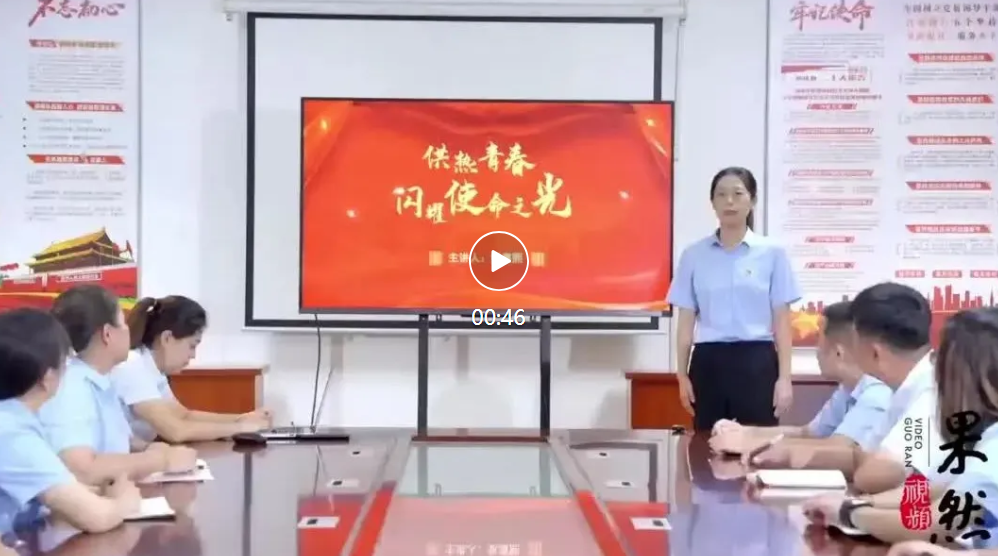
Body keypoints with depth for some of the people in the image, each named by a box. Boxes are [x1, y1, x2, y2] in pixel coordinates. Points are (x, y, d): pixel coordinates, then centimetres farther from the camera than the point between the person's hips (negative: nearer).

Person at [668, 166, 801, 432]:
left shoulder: (772, 253, 2)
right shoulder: (694, 255, 6)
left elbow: (781, 320, 2)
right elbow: (686, 320, 8)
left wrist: (785, 377, -3)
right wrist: (682, 375, 5)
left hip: (756, 361, -1)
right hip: (709, 362, 1)